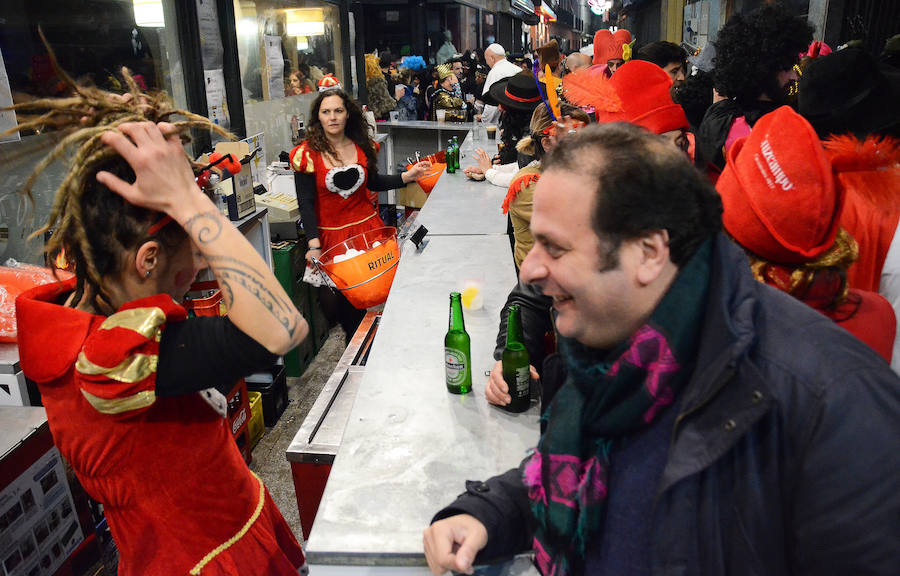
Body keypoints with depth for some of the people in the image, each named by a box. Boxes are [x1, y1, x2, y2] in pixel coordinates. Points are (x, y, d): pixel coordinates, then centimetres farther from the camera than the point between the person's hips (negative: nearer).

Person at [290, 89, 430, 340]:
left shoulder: (361, 146, 4)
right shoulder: (307, 154, -8)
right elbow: (305, 204, -10)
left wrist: (407, 176, 7)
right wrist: (313, 246, -20)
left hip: (367, 228, 3)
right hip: (331, 236, -3)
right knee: (333, 301, -1)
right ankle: (354, 340, 30)